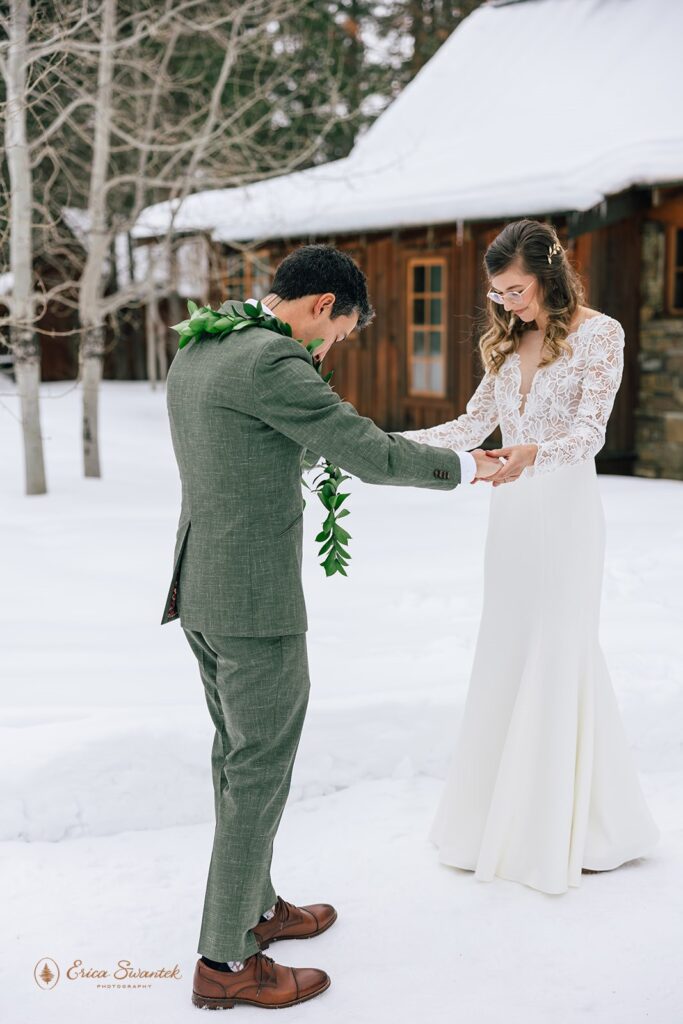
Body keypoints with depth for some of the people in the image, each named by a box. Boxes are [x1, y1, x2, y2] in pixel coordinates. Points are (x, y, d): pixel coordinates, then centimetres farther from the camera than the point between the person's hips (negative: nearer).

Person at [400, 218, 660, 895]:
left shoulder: (599, 333, -5)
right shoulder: (509, 343, 14)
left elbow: (589, 431, -16)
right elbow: (473, 425, 14)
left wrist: (533, 453, -36)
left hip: (565, 510, -6)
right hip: (510, 511, 6)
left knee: (557, 656, -4)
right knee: (504, 656, 8)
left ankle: (562, 832, 8)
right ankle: (502, 812, 19)